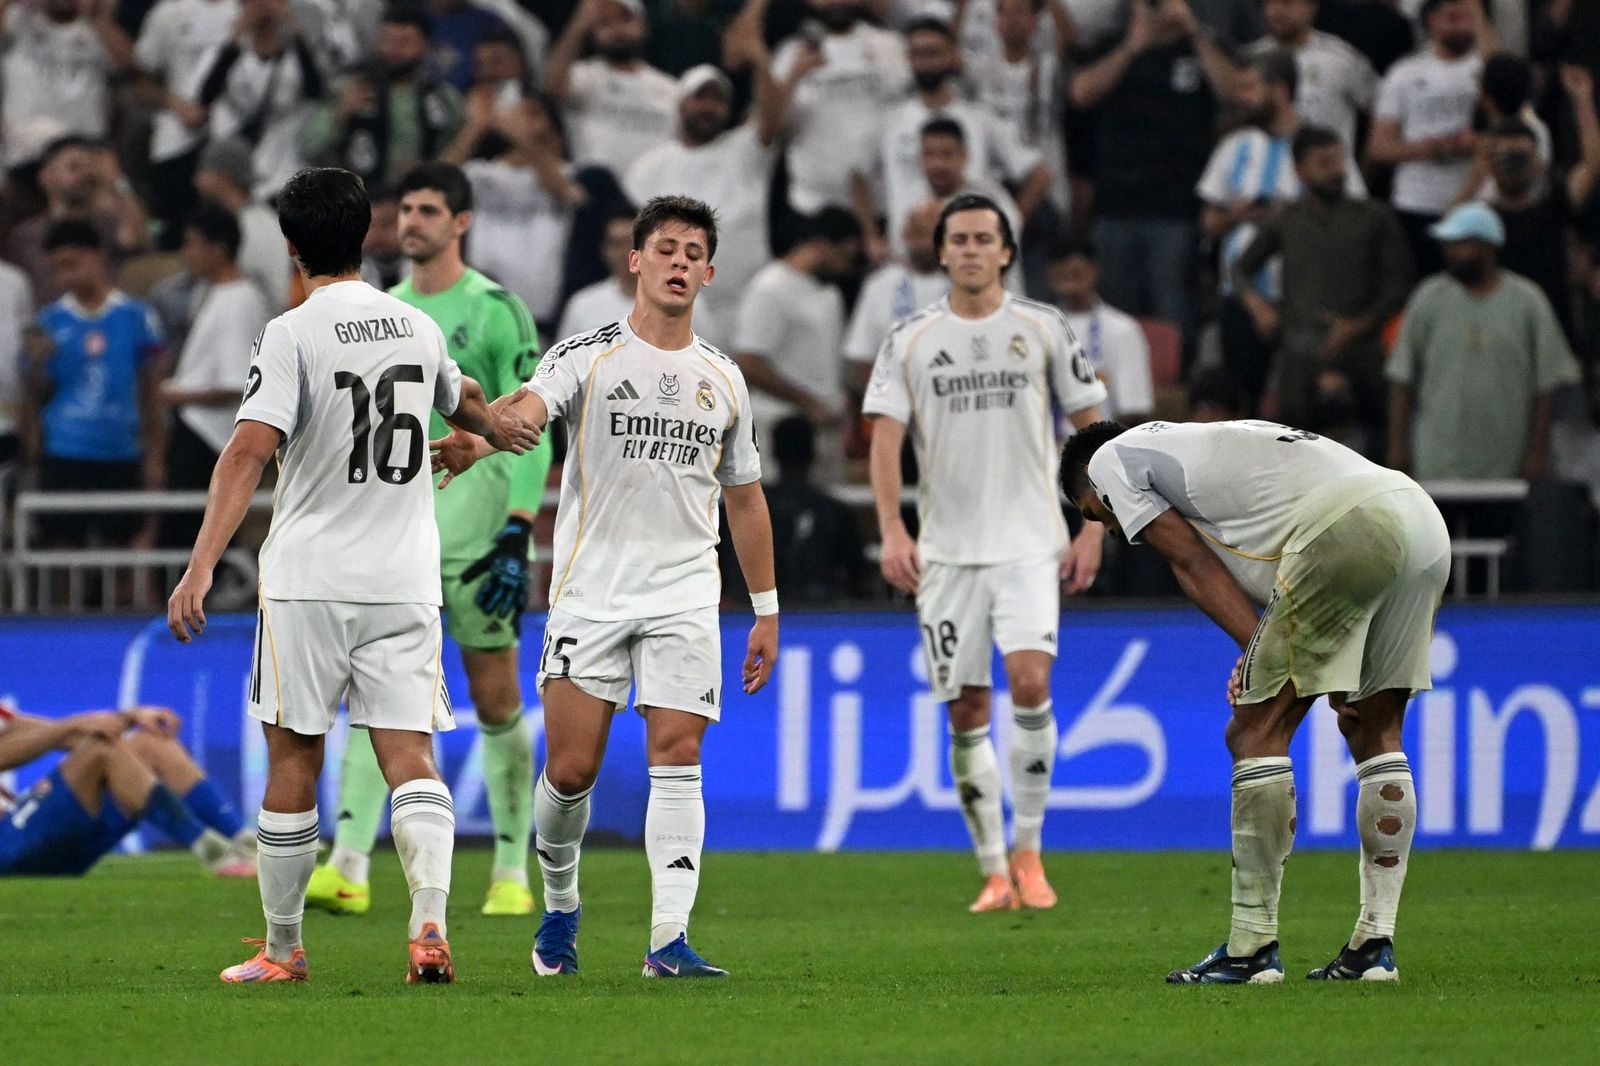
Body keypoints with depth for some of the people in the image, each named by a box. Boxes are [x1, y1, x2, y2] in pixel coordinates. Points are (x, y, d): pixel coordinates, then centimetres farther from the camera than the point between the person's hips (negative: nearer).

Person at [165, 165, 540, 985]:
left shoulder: (292, 336, -9)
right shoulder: (418, 328, 9)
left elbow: (247, 452, -21)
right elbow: (461, 399, 33)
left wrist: (200, 568, -26)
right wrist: (494, 422, 58)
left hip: (309, 580, -4)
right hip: (405, 580, 4)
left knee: (293, 762, 7)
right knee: (410, 758, -1)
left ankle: (282, 949, 14)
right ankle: (430, 921, -22)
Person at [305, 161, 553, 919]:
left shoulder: (497, 311, -5)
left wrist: (518, 535, -17)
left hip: (475, 530, -4)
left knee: (496, 701, 2)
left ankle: (512, 872, 11)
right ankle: (348, 867, -16)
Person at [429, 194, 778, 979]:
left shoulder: (722, 378, 12)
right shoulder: (588, 356, -1)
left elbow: (744, 500, 19)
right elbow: (529, 407, -22)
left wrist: (767, 611, 17)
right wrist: (476, 441, -45)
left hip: (685, 595, 2)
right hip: (591, 588, -2)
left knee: (677, 758, -10)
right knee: (571, 769, -3)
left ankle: (668, 937, -13)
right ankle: (560, 902, 22)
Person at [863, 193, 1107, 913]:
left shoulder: (1042, 329, 4)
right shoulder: (910, 340, 5)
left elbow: (1091, 426, 8)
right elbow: (886, 436, -2)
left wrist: (1092, 530, 1)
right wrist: (892, 531, -15)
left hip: (1030, 542, -1)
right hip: (946, 548, 1)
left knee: (1030, 680, -20)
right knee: (966, 712, 1)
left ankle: (1028, 850, -7)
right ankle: (994, 873, 11)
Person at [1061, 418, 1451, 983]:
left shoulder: (1110, 458, 18)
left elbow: (1195, 567, 8)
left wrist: (1258, 650, 3)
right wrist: (1264, 664, 16)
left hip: (1346, 525, -9)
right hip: (1424, 518, 9)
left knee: (1256, 733, 0)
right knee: (1375, 733, 19)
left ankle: (1252, 947, 1)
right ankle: (1375, 945, 19)